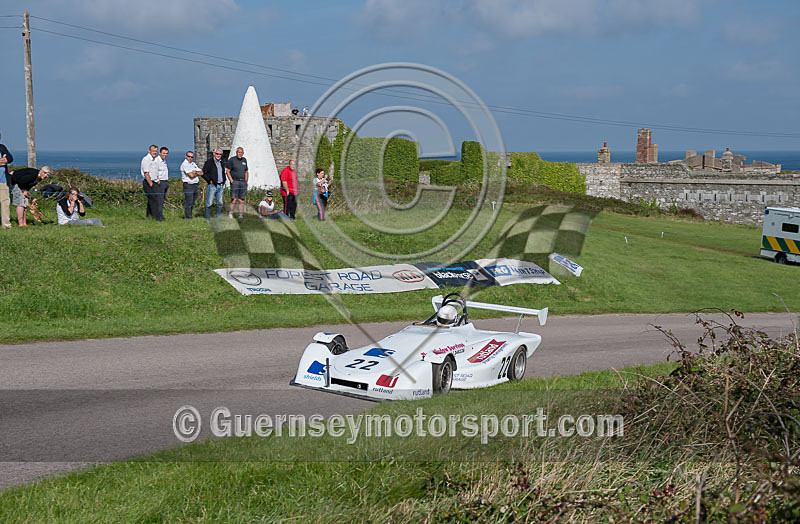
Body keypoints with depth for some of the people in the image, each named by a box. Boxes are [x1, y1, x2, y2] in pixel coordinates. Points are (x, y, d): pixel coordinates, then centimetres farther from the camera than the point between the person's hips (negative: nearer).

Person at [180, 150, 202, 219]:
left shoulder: (193, 164, 18)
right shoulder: (184, 164, -8)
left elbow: (201, 172, 10)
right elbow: (191, 175, -18)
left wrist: (195, 172, -9)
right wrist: (197, 173, 0)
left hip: (195, 185, 8)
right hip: (188, 185, -8)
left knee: (192, 203, 11)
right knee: (188, 203, -7)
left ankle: (188, 216, 19)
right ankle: (188, 217, -4)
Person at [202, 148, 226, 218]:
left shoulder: (222, 163, 16)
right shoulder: (209, 162, -4)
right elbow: (203, 173, -8)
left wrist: (224, 181, 15)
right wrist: (209, 180, -12)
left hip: (220, 186, 6)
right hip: (212, 186, -6)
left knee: (220, 203, 9)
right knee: (209, 203, -5)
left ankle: (219, 217, 17)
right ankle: (207, 217, 1)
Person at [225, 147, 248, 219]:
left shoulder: (244, 160, 15)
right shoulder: (232, 160, -1)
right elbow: (227, 171, -2)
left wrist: (246, 181, 11)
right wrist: (231, 181, -10)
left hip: (243, 182, 4)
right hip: (235, 181, -4)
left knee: (242, 200, 3)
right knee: (234, 199, -10)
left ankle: (241, 215, 6)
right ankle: (230, 213, 3)